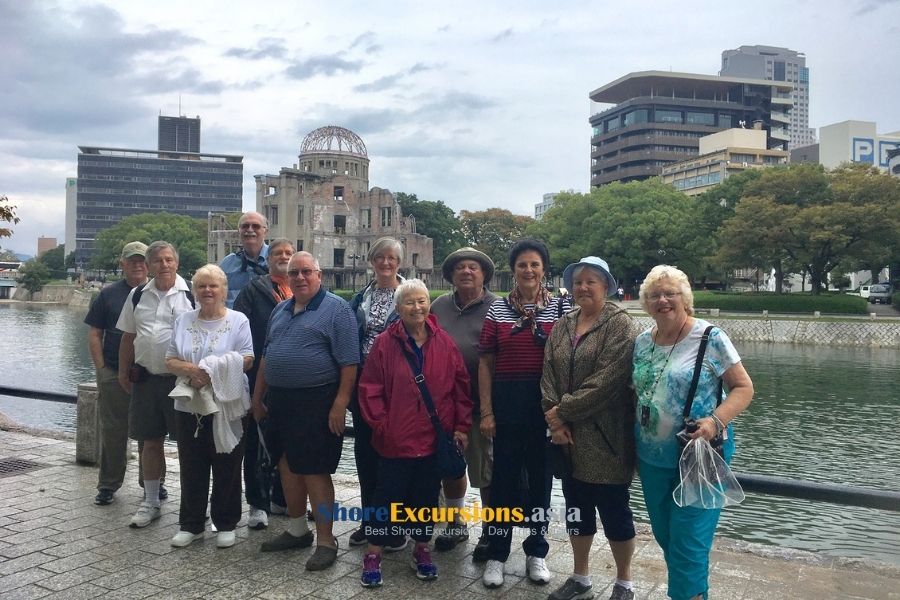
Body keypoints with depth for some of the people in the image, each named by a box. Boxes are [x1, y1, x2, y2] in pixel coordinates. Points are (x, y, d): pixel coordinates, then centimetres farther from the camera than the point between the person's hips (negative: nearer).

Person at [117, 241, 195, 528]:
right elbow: (128, 336, 15)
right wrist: (124, 371, 14)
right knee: (150, 441, 12)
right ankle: (150, 502, 26)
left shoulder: (190, 295, -4)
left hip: (182, 378, -4)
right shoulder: (137, 296, 9)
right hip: (146, 378, 4)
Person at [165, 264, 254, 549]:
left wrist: (213, 370, -18)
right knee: (192, 469, 10)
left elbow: (247, 360, -8)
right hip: (189, 406, 3)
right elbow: (170, 360, 6)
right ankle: (191, 525, 24)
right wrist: (190, 369, -14)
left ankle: (226, 525, 19)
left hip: (227, 408, -3)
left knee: (227, 470, 6)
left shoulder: (238, 321, -1)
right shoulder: (184, 321, 11)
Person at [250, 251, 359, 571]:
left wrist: (340, 404, -19)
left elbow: (349, 363, -14)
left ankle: (325, 541, 10)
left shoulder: (337, 310, -9)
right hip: (279, 401, 8)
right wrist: (257, 398, 18)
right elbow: (266, 357, 21)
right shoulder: (280, 311, 14)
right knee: (287, 465, 15)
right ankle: (297, 530, 31)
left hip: (316, 402, -7)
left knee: (315, 471, -2)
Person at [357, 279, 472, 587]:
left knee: (427, 497, 14)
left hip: (435, 438, 2)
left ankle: (422, 549, 32)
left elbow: (460, 385, 3)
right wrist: (381, 424, -8)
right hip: (396, 440, -2)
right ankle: (373, 554, 23)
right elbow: (369, 389, -4)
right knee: (388, 497, 7)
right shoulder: (385, 342, -6)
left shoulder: (444, 342, 0)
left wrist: (461, 426, 0)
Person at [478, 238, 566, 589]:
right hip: (507, 401, 0)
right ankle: (496, 554, 21)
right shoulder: (497, 310, 1)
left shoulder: (559, 308, 1)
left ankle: (536, 551, 29)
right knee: (505, 475, 7)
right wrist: (486, 412, -4)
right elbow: (486, 363, 1)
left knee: (540, 474, 13)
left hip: (546, 401, 1)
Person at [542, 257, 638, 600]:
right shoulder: (561, 327, 10)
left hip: (606, 438, -5)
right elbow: (548, 376, 3)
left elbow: (607, 381, -19)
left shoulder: (619, 324, -9)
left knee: (613, 510, 6)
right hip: (568, 437, 6)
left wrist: (562, 411, -16)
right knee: (576, 507, 16)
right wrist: (555, 421, -11)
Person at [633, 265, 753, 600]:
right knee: (664, 536, 18)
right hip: (652, 459, 6)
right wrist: (634, 445, 9)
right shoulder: (641, 342, 4)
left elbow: (744, 387, -10)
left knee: (688, 544, -2)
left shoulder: (709, 338, -12)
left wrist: (715, 421, -26)